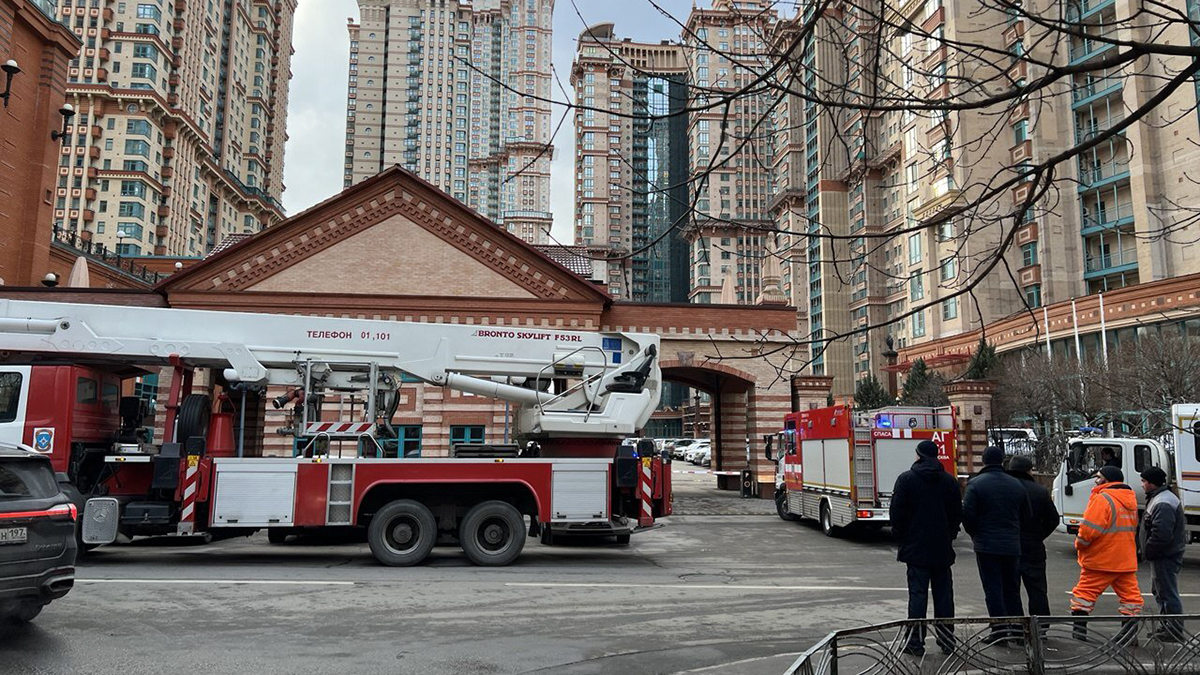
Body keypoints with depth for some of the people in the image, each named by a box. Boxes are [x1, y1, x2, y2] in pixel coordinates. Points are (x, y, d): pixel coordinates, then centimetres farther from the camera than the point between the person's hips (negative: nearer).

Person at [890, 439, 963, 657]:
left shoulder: (906, 479, -7)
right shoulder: (950, 481, 4)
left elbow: (897, 513, -7)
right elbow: (958, 513, 8)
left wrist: (900, 536, 6)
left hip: (916, 547, -3)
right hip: (943, 548, 3)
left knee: (917, 593, -1)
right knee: (944, 593, 10)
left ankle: (916, 641, 0)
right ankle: (947, 640, 14)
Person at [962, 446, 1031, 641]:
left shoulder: (976, 484, -8)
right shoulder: (1016, 484, 6)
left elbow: (967, 514, -13)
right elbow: (1027, 515, 11)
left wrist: (976, 535, 4)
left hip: (986, 545, -4)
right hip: (1012, 545, 4)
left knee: (993, 588, 0)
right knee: (1012, 588, 14)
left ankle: (999, 628, -3)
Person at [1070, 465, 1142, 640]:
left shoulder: (1102, 499, -16)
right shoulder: (1131, 500, 12)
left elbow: (1089, 529, -22)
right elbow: (1133, 529, 22)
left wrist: (1079, 544, -4)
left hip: (1101, 560, -7)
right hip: (1127, 560, 7)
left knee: (1085, 592, 0)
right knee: (1130, 594, 12)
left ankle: (1079, 629, -1)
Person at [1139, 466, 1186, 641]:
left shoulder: (1163, 504, -23)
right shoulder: (1158, 498, 13)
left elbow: (1161, 535, -29)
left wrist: (1148, 552, -16)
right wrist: (1147, 551, 17)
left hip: (1165, 557, -11)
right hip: (1163, 555, 11)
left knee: (1168, 593, -3)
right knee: (1159, 591, 21)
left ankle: (1175, 632, 6)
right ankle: (1167, 626, 31)